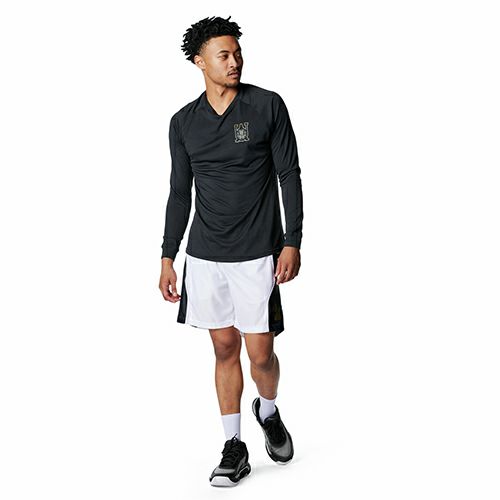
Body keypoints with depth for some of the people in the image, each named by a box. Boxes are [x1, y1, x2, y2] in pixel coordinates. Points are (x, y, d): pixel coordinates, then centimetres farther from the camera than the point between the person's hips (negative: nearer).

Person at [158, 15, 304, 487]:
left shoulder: (268, 106, -4)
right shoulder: (184, 122, 5)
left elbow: (290, 176, -3)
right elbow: (179, 192, 11)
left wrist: (292, 242, -9)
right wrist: (168, 257, 8)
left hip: (257, 254, -3)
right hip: (205, 256, 3)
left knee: (260, 352, 0)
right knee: (224, 348, 8)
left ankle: (268, 412, 32)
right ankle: (234, 447, 19)